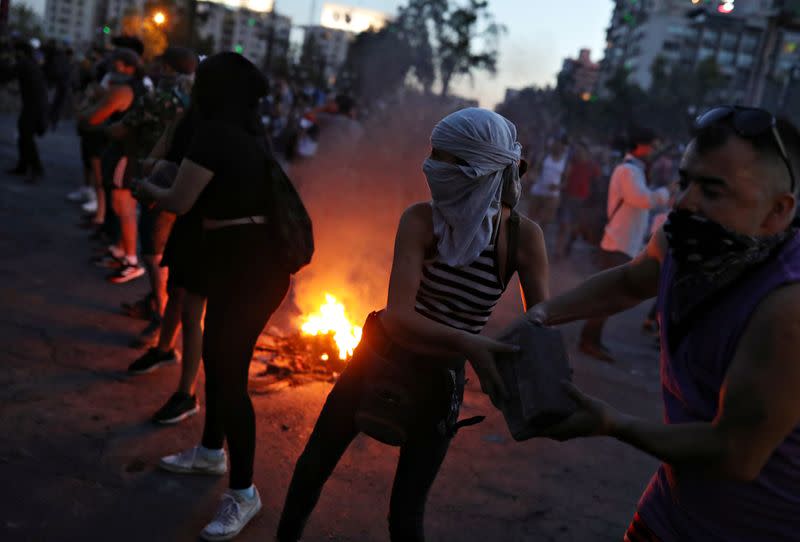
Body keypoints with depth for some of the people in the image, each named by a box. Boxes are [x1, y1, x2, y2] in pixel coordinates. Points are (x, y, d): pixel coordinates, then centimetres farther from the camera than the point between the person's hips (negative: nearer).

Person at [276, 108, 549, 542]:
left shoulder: (524, 237, -18)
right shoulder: (421, 220, -20)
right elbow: (399, 315, -29)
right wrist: (466, 344, -45)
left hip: (439, 379, 0)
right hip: (380, 356, 1)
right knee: (314, 465, 15)